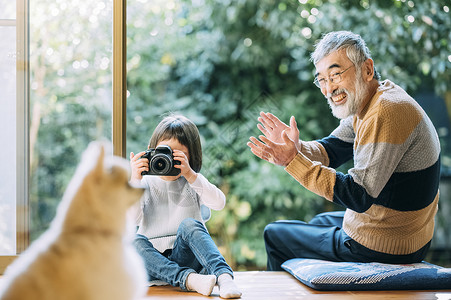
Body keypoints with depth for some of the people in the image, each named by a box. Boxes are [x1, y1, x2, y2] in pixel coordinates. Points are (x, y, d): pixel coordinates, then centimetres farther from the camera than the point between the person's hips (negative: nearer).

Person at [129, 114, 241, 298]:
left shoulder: (194, 182, 11)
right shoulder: (146, 184, 9)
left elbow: (219, 203, -11)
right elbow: (131, 218, -8)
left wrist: (191, 176, -21)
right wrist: (134, 181, -17)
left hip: (184, 255, -1)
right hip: (152, 260, 1)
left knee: (189, 225, -29)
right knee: (133, 240, -30)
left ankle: (224, 276, -47)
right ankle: (187, 279, -45)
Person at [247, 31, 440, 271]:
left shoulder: (386, 113, -27)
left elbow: (359, 197, -30)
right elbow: (329, 151, 5)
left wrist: (293, 161, -32)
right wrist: (295, 147, -16)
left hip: (382, 249, -9)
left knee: (274, 234, 7)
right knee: (320, 222, 35)